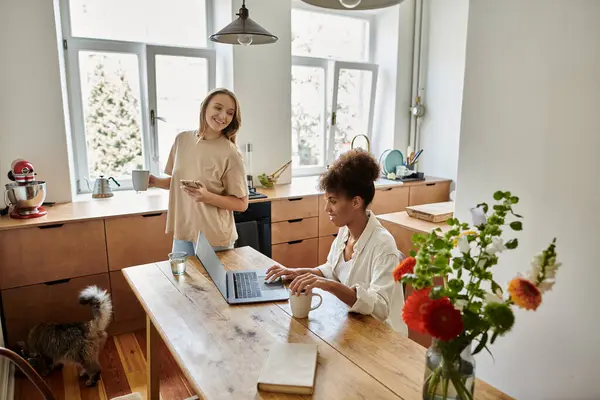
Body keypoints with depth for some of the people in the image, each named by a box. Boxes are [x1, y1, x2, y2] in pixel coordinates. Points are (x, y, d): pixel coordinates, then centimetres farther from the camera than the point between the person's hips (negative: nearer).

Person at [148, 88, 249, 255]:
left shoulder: (230, 154, -16)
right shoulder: (182, 139, 0)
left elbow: (242, 203, -11)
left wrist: (207, 197, -24)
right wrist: (156, 182, -4)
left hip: (215, 238, -4)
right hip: (182, 233, 5)